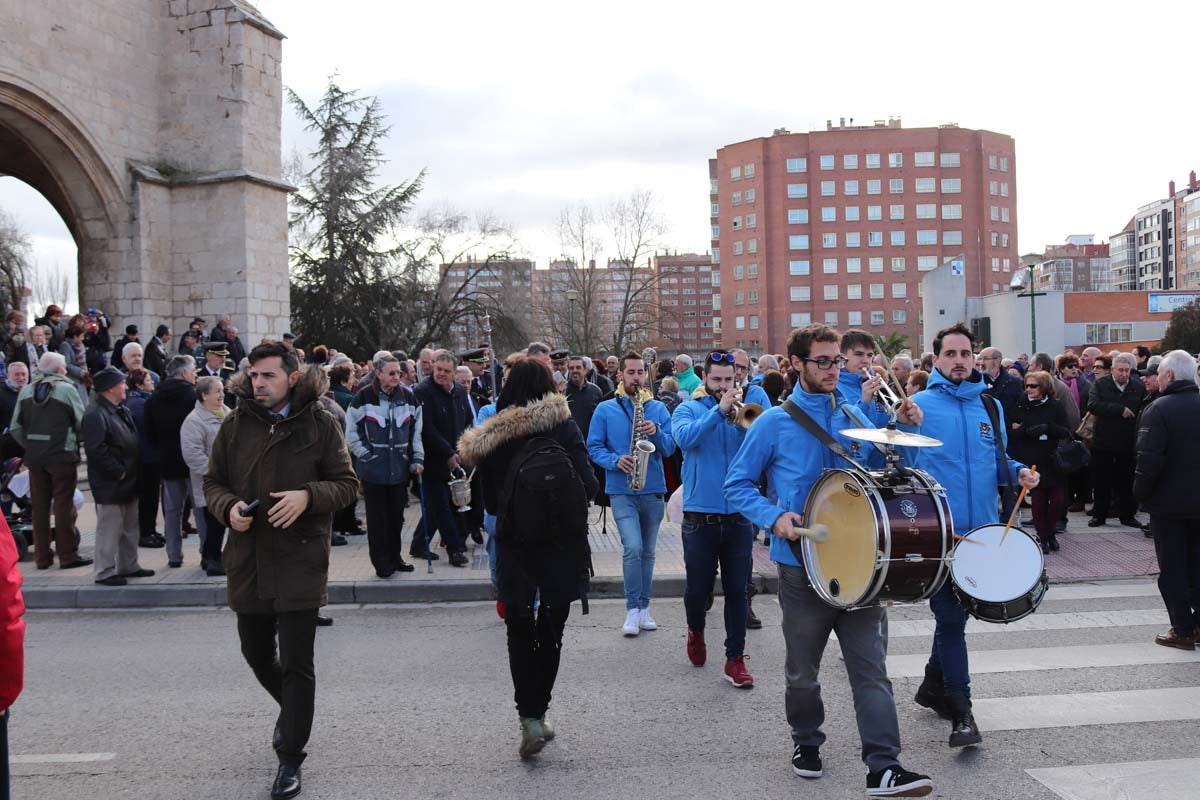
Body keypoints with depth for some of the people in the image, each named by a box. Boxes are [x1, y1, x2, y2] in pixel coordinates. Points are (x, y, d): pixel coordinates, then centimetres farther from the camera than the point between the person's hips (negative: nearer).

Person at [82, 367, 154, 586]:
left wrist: (132, 472, 11)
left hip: (128, 481, 10)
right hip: (110, 484, -10)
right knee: (110, 528, -3)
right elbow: (96, 450, -25)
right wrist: (118, 472, -19)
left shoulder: (123, 411, 14)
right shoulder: (95, 414, -18)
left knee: (130, 527, 17)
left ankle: (129, 566, 28)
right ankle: (105, 572, 6)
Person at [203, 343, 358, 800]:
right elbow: (213, 482, 11)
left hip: (300, 560, -4)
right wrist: (228, 507, -10)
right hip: (247, 560, 4)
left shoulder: (320, 424, -4)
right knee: (257, 655, 19)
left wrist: (308, 496, -21)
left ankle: (290, 761, 11)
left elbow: (346, 483, -2)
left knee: (296, 664, -1)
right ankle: (292, 711, 48)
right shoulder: (236, 424, 4)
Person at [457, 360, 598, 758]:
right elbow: (588, 485, -12)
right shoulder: (563, 426, -8)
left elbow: (490, 503, 3)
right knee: (550, 632, 14)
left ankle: (530, 717, 0)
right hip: (562, 545, -1)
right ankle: (537, 714, 18)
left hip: (514, 549, 1)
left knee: (520, 633, 12)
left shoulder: (490, 438, -2)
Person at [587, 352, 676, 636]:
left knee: (647, 551, 11)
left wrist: (656, 432, -18)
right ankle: (633, 610, -4)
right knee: (632, 548, -16)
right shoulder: (605, 409, 1)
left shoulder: (658, 409, 6)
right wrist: (615, 461, -17)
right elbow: (594, 447, 0)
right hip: (621, 491, -3)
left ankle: (643, 607, 22)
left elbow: (670, 448, 1)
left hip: (653, 490, 3)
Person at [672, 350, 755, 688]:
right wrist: (719, 410, -22)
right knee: (698, 587, 8)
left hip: (738, 514, 1)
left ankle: (735, 659, 12)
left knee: (737, 590, 3)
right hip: (700, 515, -1)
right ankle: (696, 630, 39)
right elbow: (685, 437, -19)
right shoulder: (689, 409, 3)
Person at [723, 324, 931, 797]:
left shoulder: (856, 416, 7)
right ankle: (806, 742, 35)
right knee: (802, 669, 13)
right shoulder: (775, 422, -4)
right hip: (802, 564, -2)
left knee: (871, 666, -3)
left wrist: (903, 428, -2)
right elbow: (737, 484, -1)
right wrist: (775, 516, -17)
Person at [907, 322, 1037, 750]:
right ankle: (961, 710, 3)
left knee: (954, 612, 17)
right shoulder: (919, 405, -4)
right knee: (951, 617, -4)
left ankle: (934, 685, 35)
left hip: (981, 529, 5)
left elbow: (997, 460, 20)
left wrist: (1019, 472, 0)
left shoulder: (990, 406, 11)